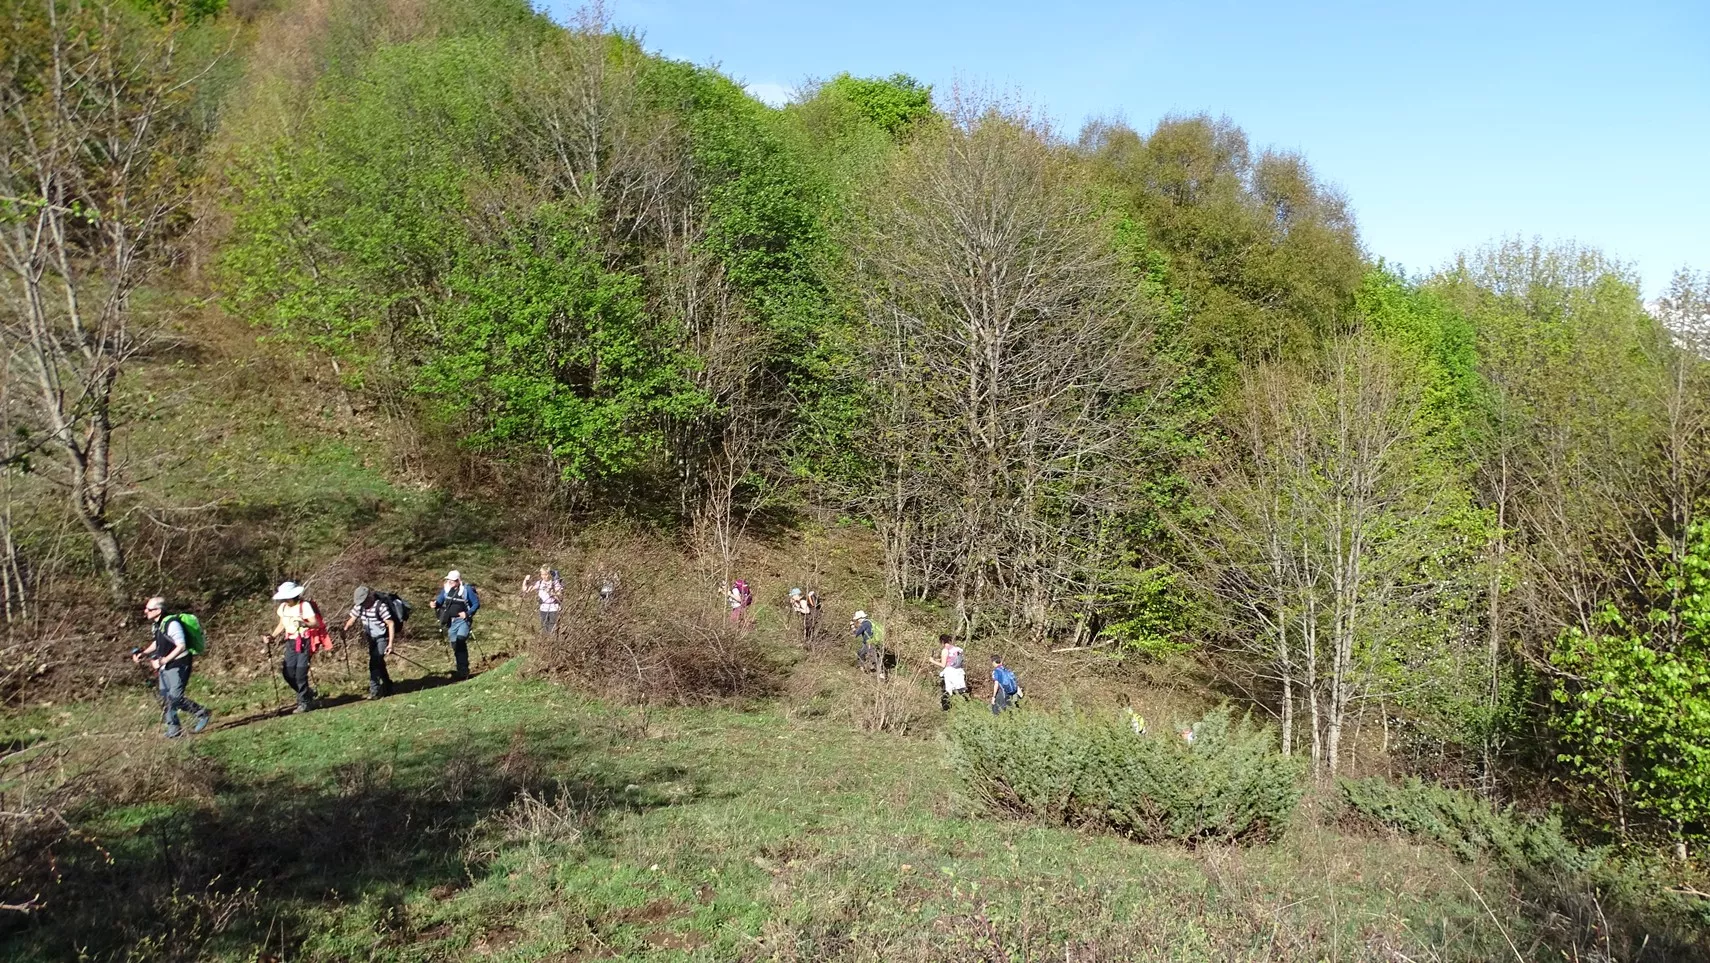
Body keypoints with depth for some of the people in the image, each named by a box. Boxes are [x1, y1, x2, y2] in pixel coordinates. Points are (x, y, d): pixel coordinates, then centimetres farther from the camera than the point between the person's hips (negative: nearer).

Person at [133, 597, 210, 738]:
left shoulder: (172, 624, -21)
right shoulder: (156, 624, 7)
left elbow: (181, 646, -24)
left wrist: (163, 660, -25)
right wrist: (143, 653, 11)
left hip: (179, 665, -9)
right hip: (165, 666, 9)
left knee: (175, 697, -11)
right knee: (165, 698, 9)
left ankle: (202, 713, 5)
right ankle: (173, 728, 16)